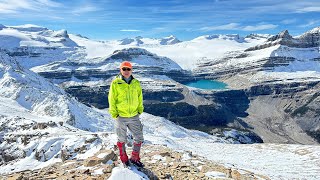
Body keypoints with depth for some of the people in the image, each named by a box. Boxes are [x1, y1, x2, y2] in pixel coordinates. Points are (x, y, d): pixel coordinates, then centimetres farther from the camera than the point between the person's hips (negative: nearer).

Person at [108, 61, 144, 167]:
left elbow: (140, 98, 11)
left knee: (139, 138, 8)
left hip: (134, 117, 3)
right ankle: (124, 159, 34)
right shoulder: (115, 83, -6)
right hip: (121, 117, -3)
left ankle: (135, 158, 30)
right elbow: (112, 99, -4)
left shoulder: (136, 83, 3)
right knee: (122, 140, 14)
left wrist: (140, 111, 8)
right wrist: (114, 114, -7)